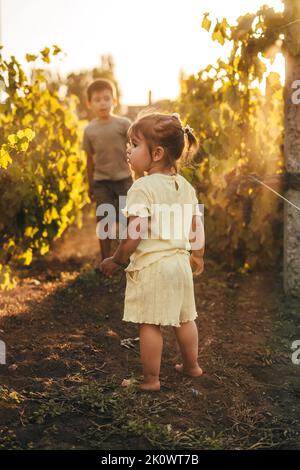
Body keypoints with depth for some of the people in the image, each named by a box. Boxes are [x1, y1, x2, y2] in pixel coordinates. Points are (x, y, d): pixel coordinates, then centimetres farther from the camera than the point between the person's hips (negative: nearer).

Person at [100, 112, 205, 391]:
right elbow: (196, 226, 11)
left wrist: (116, 261, -7)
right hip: (181, 263, 8)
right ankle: (191, 366, 36)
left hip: (150, 266, -8)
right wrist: (198, 257, 24)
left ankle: (151, 379, 12)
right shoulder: (186, 186, 6)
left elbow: (134, 235, -20)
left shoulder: (142, 188, -16)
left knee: (149, 324, 3)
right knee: (184, 318, 20)